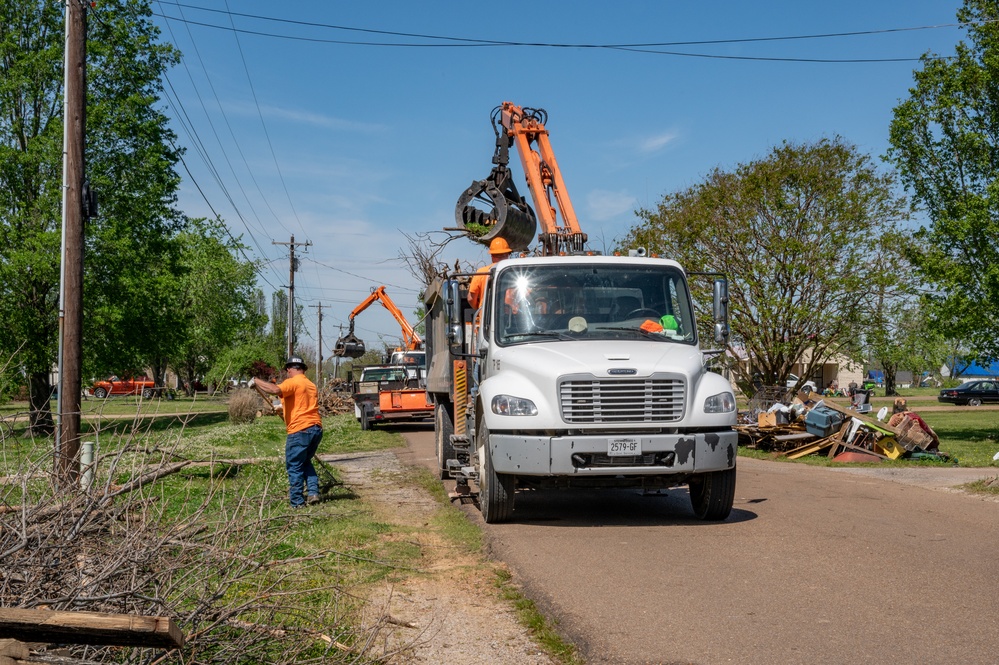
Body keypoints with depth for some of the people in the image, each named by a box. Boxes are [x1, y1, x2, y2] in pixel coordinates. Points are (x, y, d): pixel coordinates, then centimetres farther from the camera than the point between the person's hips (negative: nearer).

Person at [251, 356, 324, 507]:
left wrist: (257, 381, -13)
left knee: (294, 467, 2)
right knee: (306, 462, 24)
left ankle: (297, 502, 3)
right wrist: (284, 405, 47)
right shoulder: (311, 385, 21)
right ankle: (313, 493, 14)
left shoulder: (292, 382, -6)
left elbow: (276, 390, -26)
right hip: (316, 428, 8)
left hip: (300, 430, -8)